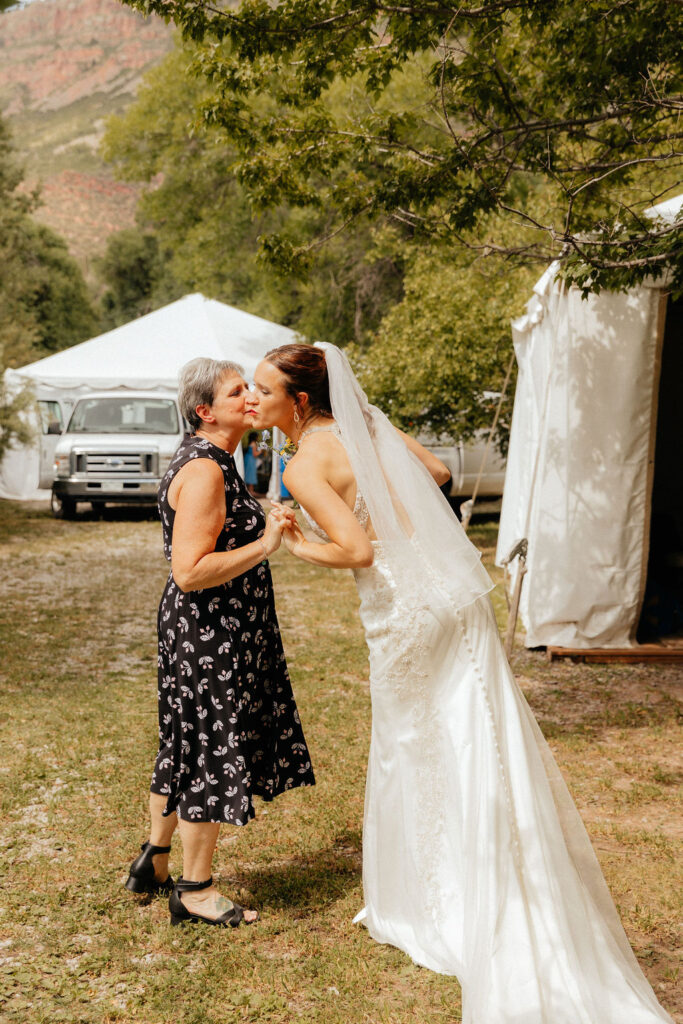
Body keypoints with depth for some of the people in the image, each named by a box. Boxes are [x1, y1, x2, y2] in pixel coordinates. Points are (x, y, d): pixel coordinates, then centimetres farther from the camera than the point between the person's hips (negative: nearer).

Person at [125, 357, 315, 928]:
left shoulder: (215, 462, 12)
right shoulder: (203, 472, -22)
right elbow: (189, 572, -28)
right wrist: (264, 545, -25)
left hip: (213, 632, 11)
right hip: (210, 637, -11)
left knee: (188, 746, 20)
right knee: (212, 752, 1)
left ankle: (154, 861, 35)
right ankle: (195, 890, 15)